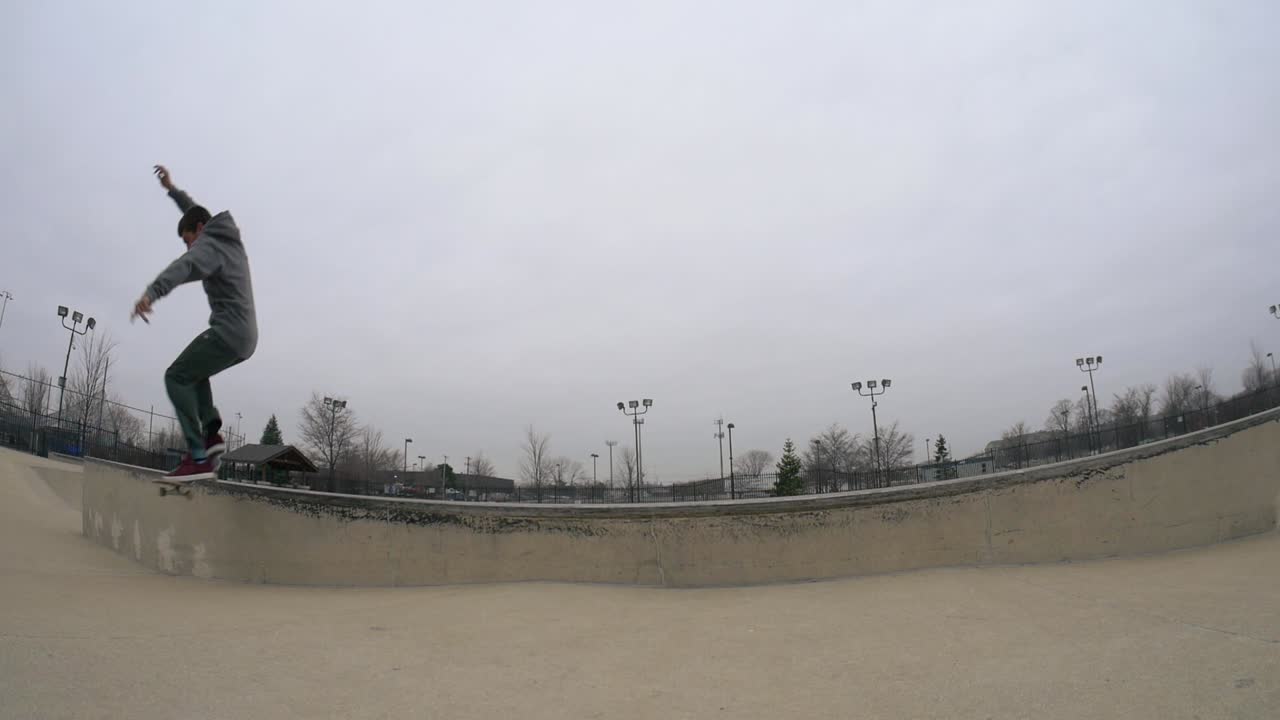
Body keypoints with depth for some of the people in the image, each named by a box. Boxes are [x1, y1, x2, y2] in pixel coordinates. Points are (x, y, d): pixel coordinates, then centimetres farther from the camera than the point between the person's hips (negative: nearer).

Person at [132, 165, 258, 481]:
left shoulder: (209, 246, -4)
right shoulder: (228, 239, 24)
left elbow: (183, 267, -28)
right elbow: (197, 212, 44)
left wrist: (151, 293, -43)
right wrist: (172, 189, 49)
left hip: (227, 333, -10)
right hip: (245, 337, 10)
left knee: (176, 377, -6)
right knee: (193, 373, 28)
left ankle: (198, 457, -17)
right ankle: (212, 432, 9)